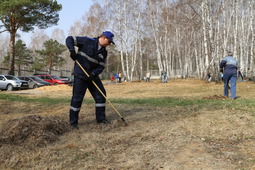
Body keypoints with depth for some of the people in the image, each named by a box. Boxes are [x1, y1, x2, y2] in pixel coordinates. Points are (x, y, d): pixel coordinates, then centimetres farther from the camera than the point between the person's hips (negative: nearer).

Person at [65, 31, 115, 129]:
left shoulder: (104, 52, 8)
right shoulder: (87, 41, -9)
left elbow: (101, 66, 3)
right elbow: (69, 39, -7)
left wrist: (94, 73, -16)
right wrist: (72, 50, -24)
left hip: (93, 76, 7)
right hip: (80, 75, -6)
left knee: (101, 94, 5)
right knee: (77, 98, -5)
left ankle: (101, 118, 20)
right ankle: (73, 122, 7)